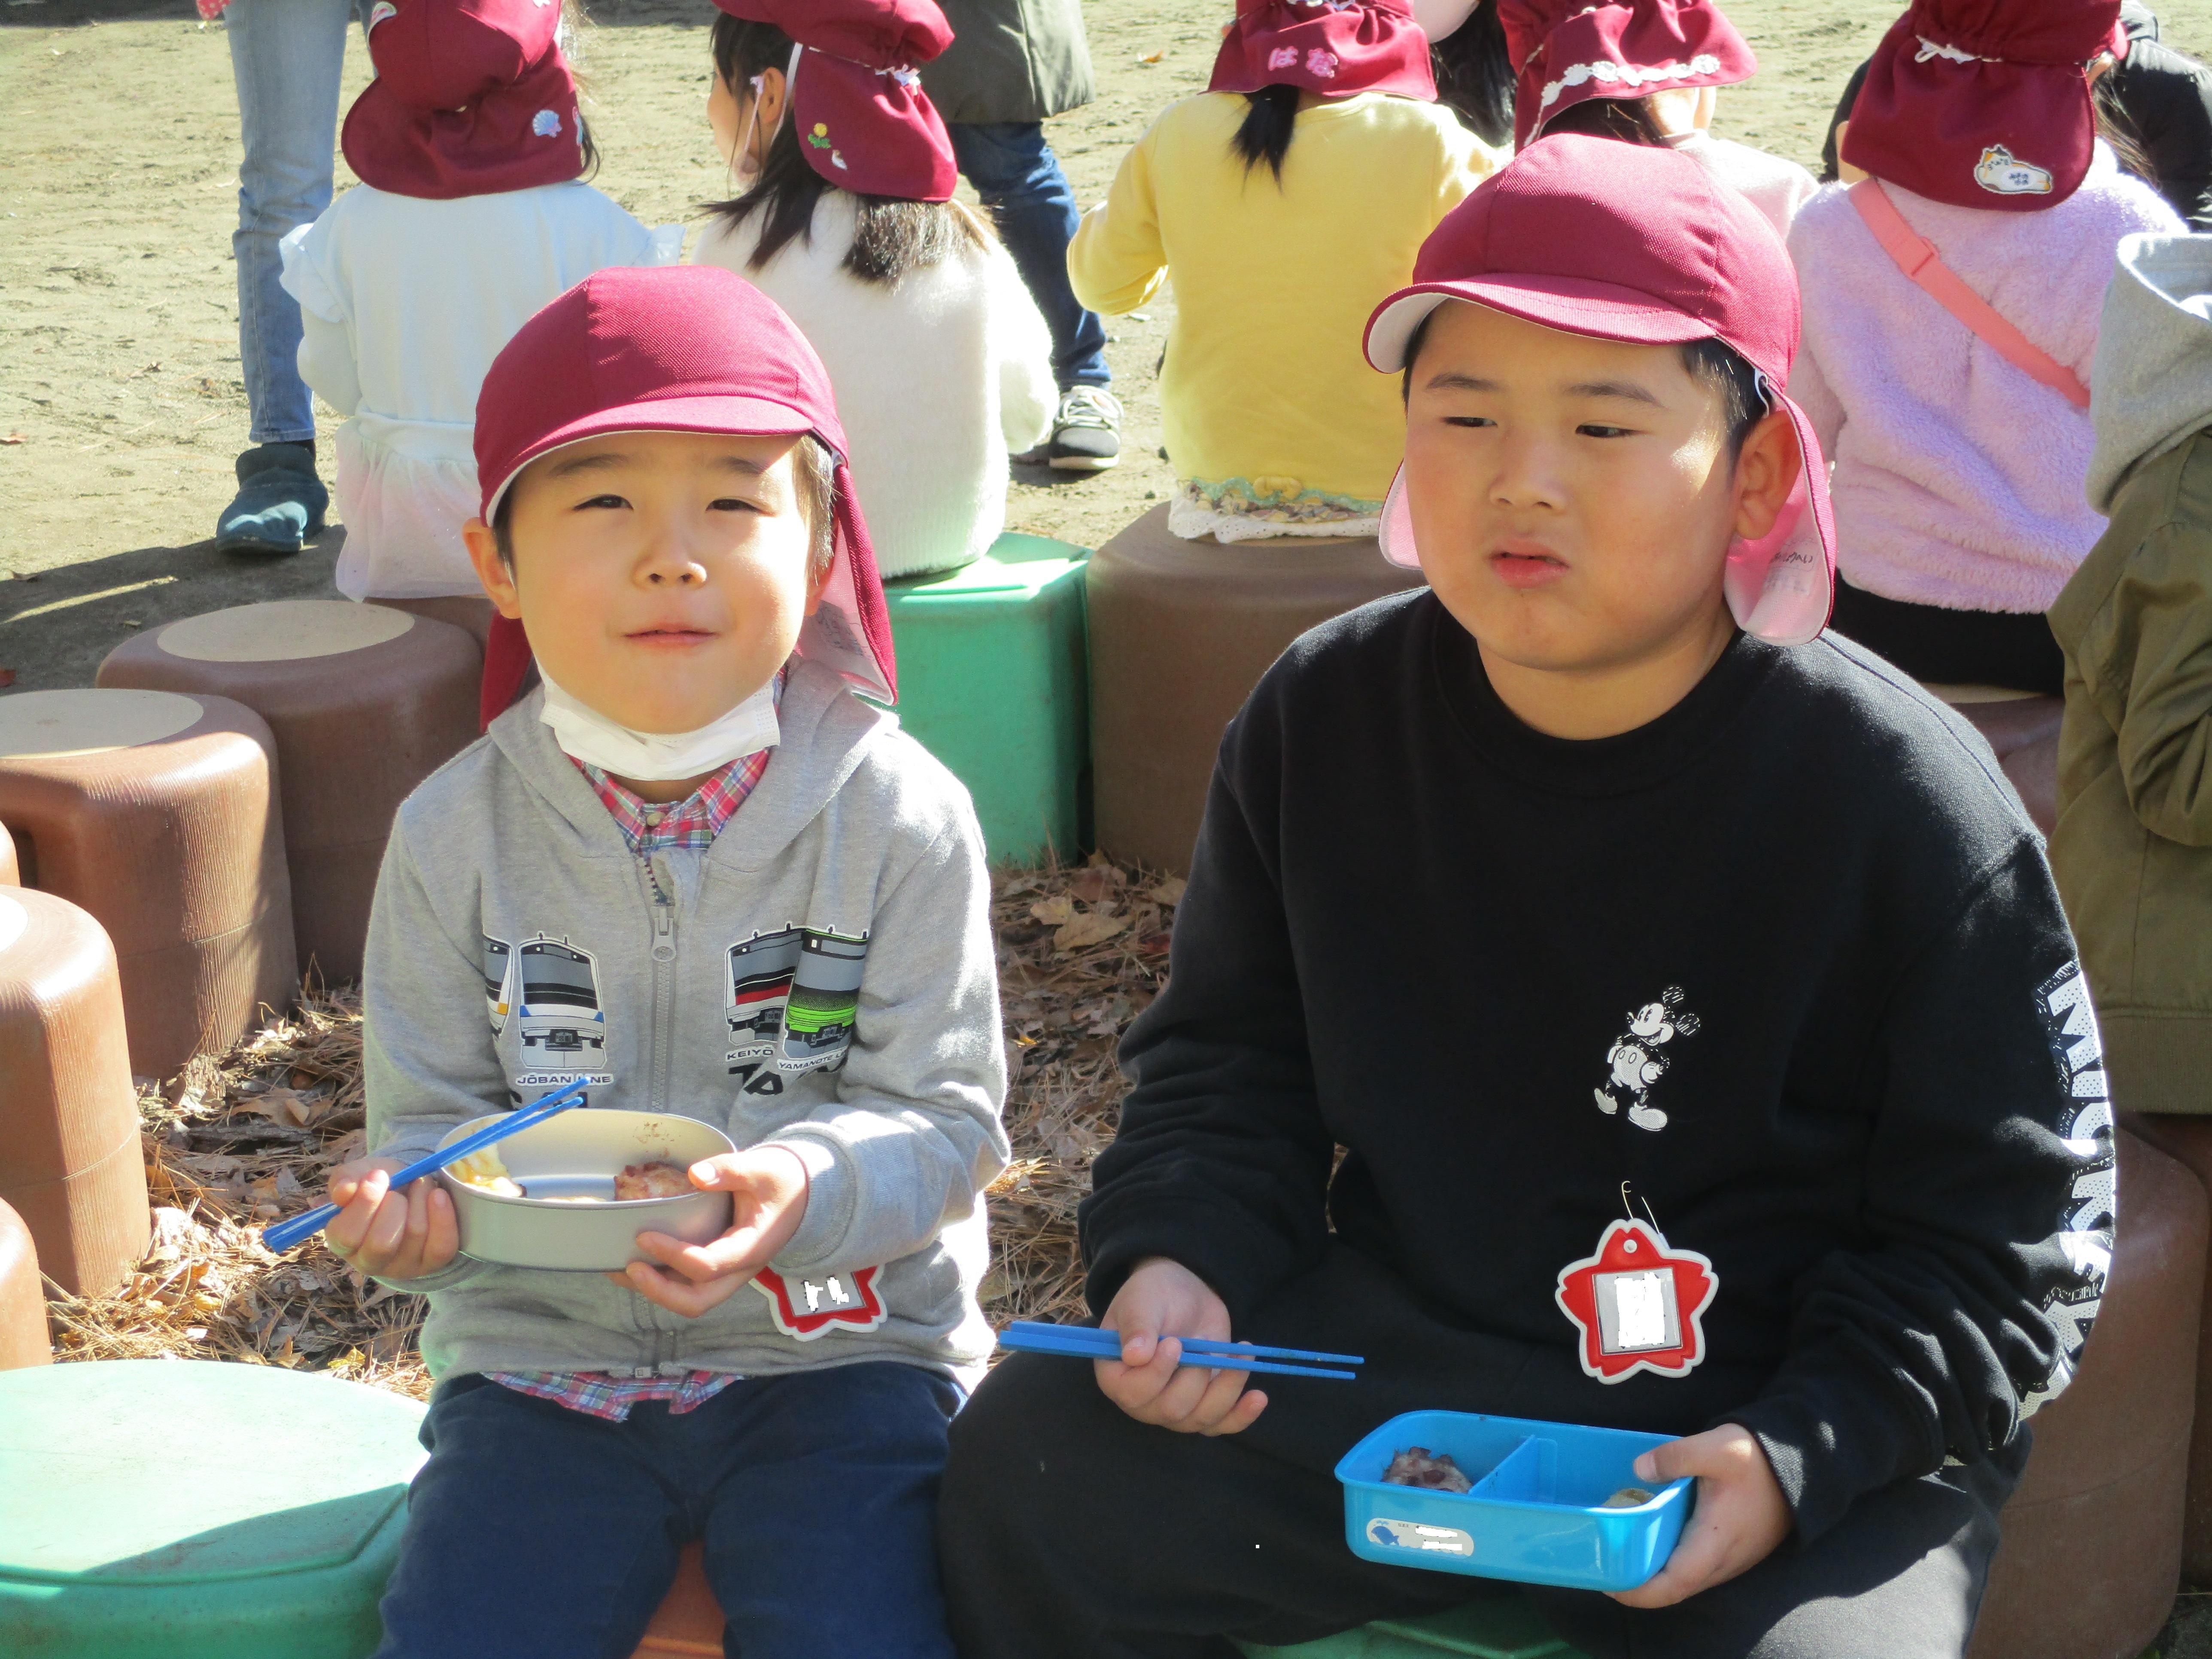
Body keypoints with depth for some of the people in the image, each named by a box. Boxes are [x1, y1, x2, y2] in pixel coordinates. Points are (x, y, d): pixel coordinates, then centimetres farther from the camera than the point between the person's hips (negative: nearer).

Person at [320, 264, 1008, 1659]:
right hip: (545, 1359, 2)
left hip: (837, 1350, -2)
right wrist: (412, 1209, -20)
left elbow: (948, 1117, -7)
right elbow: (433, 1113, 4)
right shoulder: (458, 834, -1)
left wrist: (804, 1189, -28)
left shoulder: (900, 816, -7)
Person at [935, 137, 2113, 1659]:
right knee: (1026, 1463, -11)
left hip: (1795, 1418, -3)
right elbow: (1232, 1062, 11)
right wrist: (1178, 1261, -9)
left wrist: (1799, 1456, -22)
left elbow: (2009, 1235, -8)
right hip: (1389, 1364, 4)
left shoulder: (1901, 798, -13)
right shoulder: (1322, 719, 0)